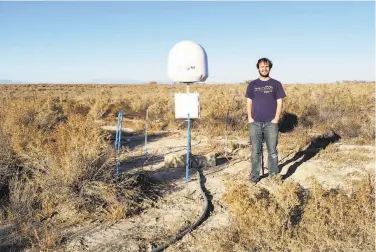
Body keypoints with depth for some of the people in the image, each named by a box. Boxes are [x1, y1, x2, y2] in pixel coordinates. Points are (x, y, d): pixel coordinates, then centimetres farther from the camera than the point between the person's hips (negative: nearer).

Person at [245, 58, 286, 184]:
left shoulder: (276, 84, 5)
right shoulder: (252, 85, 9)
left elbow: (279, 103, 3)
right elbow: (249, 103, 10)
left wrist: (276, 119, -7)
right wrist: (250, 118, -2)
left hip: (271, 123, -1)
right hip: (255, 123, 1)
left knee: (272, 151, 3)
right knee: (255, 151, 4)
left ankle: (273, 175, 12)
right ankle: (254, 176, 12)